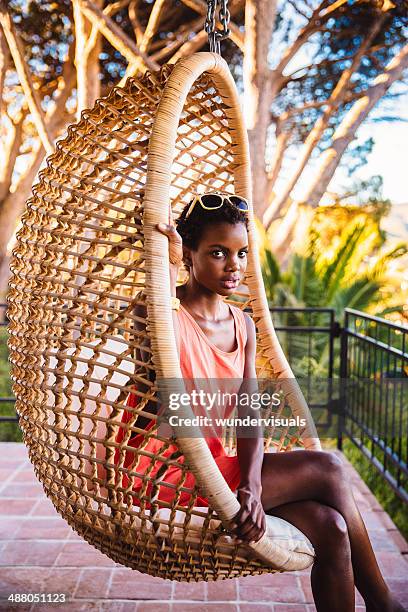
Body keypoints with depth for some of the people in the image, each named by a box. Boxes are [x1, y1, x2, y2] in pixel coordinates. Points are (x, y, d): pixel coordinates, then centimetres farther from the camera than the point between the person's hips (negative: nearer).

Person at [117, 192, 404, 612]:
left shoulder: (243, 325, 6)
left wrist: (251, 486, -18)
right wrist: (168, 264, -35)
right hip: (163, 477, -6)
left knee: (330, 529, -13)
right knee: (327, 469, -11)